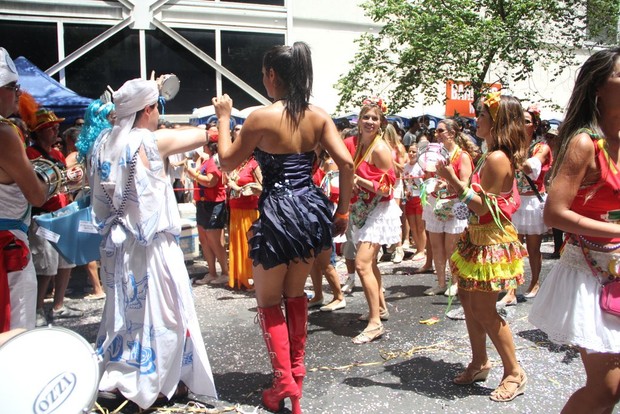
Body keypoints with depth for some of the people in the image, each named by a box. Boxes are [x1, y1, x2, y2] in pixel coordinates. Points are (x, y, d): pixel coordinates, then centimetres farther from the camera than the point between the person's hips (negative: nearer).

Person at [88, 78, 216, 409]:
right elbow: (202, 135, -1)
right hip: (151, 242, -7)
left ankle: (116, 379, 26)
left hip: (116, 243, 7)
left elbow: (96, 189, 14)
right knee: (158, 310, 3)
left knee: (123, 308, 16)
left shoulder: (103, 143, 6)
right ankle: (157, 383, 12)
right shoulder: (152, 141, -12)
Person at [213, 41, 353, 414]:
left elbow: (228, 161, -2)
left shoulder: (262, 117, -12)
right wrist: (343, 210, 5)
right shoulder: (319, 116, 2)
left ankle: (285, 381, 7)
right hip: (311, 208, 6)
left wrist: (224, 117, 10)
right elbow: (346, 163, -4)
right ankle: (297, 370, 32)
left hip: (278, 212, -6)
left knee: (269, 301, 11)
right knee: (296, 293, 22)